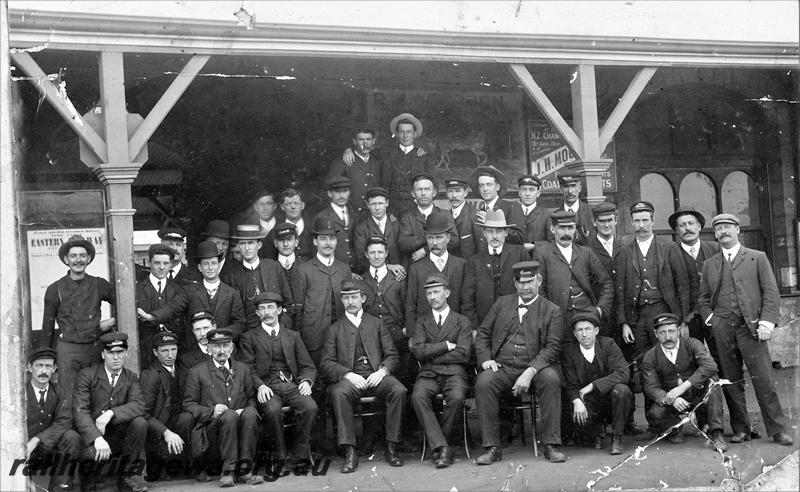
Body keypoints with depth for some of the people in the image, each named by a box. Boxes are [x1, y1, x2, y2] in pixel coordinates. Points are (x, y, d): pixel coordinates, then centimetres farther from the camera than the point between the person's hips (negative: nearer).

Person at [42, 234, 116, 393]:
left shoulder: (99, 284, 5)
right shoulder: (55, 289, 2)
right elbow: (47, 327, 8)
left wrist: (112, 320, 2)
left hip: (94, 348, 2)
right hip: (68, 349, -2)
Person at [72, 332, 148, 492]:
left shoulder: (131, 378, 6)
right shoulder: (87, 375, -3)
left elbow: (138, 405, -12)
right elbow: (79, 411, -16)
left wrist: (111, 413, -29)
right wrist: (97, 438, -30)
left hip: (119, 436, 3)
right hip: (92, 435, -3)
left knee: (139, 422, -25)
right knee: (92, 453, -36)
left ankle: (129, 475, -5)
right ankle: (87, 478, 3)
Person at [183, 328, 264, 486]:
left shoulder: (243, 369, 20)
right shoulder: (197, 372, 10)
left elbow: (252, 398, 19)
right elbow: (188, 404, 5)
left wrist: (246, 409, -5)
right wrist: (211, 412, -13)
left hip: (240, 425, 3)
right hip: (212, 428, -2)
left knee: (250, 413, -32)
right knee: (229, 415, -36)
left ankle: (245, 469, -28)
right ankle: (228, 471, -28)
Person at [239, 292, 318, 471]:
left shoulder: (293, 336, 22)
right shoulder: (249, 338, 15)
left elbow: (308, 366, 16)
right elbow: (248, 369, 3)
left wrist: (306, 381, -7)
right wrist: (260, 386, -17)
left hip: (291, 385, 2)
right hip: (266, 387, -2)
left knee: (310, 407, -28)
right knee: (272, 410, -35)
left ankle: (299, 454, -15)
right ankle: (282, 456, -19)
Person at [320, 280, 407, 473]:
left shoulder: (377, 323, 19)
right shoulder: (335, 329, 16)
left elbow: (392, 355, 12)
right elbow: (326, 364, 5)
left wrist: (382, 371, -10)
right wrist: (347, 374, -13)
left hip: (376, 376, 1)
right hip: (349, 377, -1)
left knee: (399, 390, -29)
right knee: (339, 393, -35)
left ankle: (391, 448, -21)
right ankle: (350, 453, -31)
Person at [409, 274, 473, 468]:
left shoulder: (462, 321, 13)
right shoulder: (421, 322, 18)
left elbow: (464, 354, -1)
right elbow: (418, 351, 1)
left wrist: (430, 354, -1)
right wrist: (446, 345, -4)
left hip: (454, 372, -1)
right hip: (428, 374, 1)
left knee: (456, 398, -33)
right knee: (418, 396, -31)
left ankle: (439, 440, -10)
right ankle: (442, 447, -28)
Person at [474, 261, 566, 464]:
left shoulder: (552, 310, 8)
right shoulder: (502, 303, 17)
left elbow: (552, 347, -3)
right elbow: (482, 335, 17)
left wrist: (529, 372, -17)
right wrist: (486, 359, -3)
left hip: (535, 367, -1)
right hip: (502, 367, 2)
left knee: (551, 379, -33)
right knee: (483, 383, -29)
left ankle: (551, 445, -23)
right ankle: (492, 447, -20)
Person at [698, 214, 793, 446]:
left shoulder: (757, 258, 9)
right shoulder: (709, 264, 16)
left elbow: (771, 292, 4)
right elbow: (703, 298, 20)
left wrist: (766, 322, -7)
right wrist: (710, 318, 3)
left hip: (750, 326, -2)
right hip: (722, 329, 2)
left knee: (763, 379, -6)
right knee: (731, 381, 3)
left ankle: (777, 430, 3)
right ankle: (740, 429, 12)